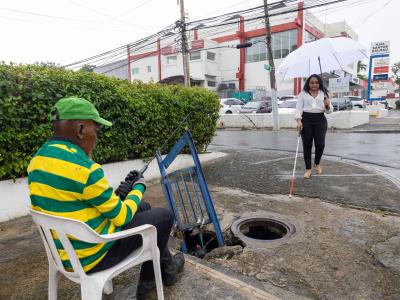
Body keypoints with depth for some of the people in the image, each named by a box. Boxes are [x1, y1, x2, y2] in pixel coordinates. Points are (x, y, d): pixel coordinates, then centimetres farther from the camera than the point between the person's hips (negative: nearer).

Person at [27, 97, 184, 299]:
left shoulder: (38, 159, 0)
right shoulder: (83, 167, -28)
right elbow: (123, 217, -18)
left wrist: (115, 196, 5)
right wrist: (139, 188, 0)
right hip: (93, 256, -8)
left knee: (143, 208, 22)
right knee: (164, 216, 6)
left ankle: (166, 267, 32)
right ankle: (147, 282, 30)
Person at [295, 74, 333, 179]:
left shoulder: (324, 94, 10)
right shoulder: (303, 94, 5)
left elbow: (329, 111, 7)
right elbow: (298, 108, 0)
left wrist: (327, 105, -16)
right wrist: (299, 120, -15)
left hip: (320, 120, 1)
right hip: (306, 120, -1)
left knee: (320, 144, -4)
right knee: (307, 145, 1)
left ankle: (317, 163, 26)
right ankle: (308, 169, 12)